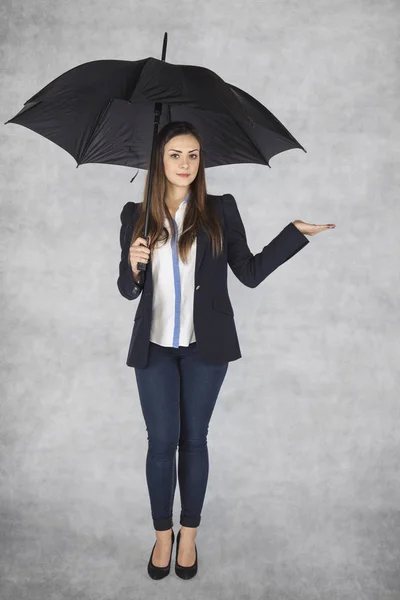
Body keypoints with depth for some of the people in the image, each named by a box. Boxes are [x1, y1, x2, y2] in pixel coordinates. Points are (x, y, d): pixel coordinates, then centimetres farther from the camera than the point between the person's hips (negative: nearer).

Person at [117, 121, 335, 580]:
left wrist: (296, 232, -5)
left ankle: (189, 533, 31)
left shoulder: (221, 210, 0)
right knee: (161, 442, 6)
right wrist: (132, 266, -15)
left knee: (194, 440, 10)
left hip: (206, 347, -1)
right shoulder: (136, 216, 3)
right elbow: (128, 290, 7)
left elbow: (250, 274, -1)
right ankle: (162, 534, 29)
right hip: (154, 348, 1)